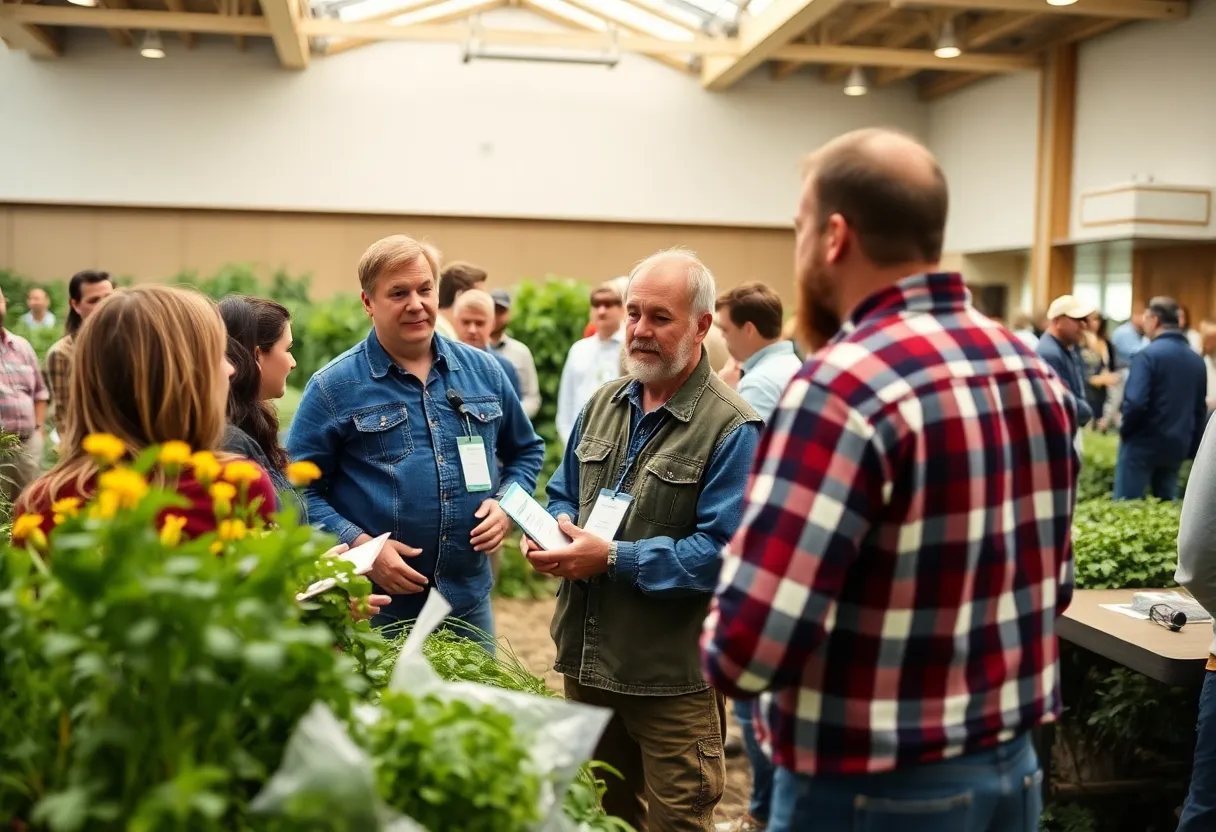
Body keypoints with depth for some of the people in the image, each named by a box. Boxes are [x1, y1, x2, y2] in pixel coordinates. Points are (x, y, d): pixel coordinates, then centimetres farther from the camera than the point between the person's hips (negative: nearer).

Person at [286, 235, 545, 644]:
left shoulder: (483, 370, 6)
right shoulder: (333, 387, -6)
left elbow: (526, 450, 17)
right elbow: (299, 490, -7)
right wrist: (360, 546, -17)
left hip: (469, 599, 4)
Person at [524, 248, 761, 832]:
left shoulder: (731, 429, -15)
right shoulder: (603, 404, 8)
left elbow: (721, 553, -22)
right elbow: (564, 494, 18)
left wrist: (612, 558, -23)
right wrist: (553, 530, -5)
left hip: (673, 676, -6)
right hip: (585, 659, 7)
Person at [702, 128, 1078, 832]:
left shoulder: (845, 384, -23)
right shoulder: (1038, 372, 2)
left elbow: (748, 647, -27)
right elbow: (1053, 583, 12)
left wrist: (717, 646, -6)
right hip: (1015, 768, 7)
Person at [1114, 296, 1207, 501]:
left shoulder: (1148, 354, -14)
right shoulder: (1197, 360, 9)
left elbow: (1135, 402, -22)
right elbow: (1200, 409, 14)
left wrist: (1124, 430, -4)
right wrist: (1192, 449, 20)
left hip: (1143, 443, -6)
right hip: (1177, 445, 7)